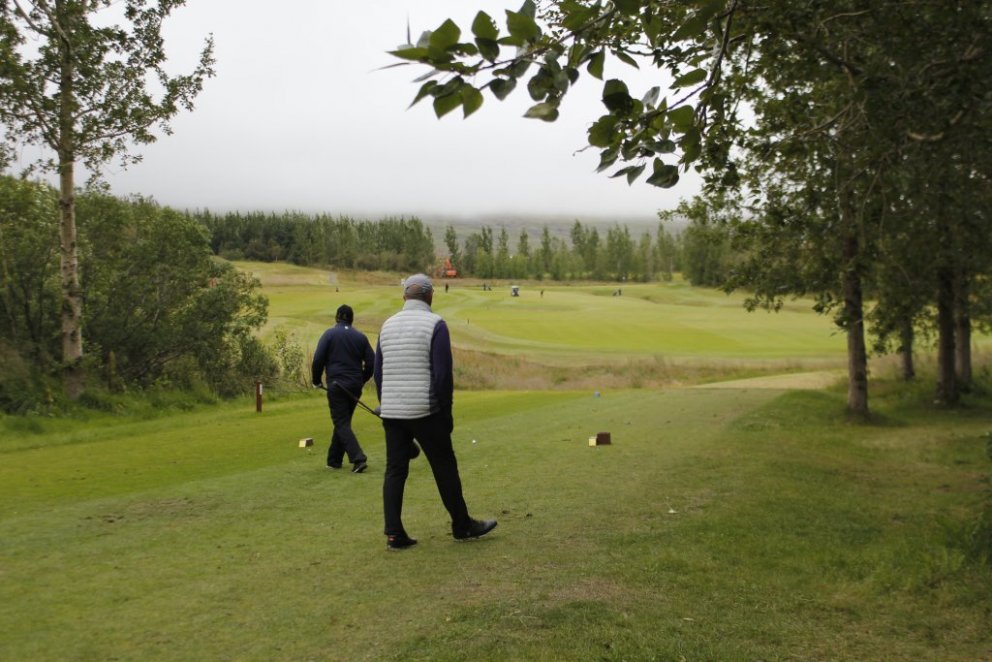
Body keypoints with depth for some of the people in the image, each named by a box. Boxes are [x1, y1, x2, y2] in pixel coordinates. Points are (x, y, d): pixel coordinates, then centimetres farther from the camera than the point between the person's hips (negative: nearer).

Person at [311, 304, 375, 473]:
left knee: (342, 423, -4)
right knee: (343, 421, 16)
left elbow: (317, 360, -7)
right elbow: (371, 363, 7)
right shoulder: (361, 337, 9)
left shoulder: (329, 334, -1)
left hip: (336, 385, -4)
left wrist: (316, 381, 8)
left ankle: (358, 458, -19)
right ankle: (334, 460, 21)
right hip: (355, 386, 4)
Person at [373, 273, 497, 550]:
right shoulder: (435, 324, -8)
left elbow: (378, 372, 12)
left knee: (394, 471, 7)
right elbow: (443, 373, -13)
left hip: (391, 412, 5)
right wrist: (446, 410, -4)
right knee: (445, 467, 7)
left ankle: (394, 534, 6)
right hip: (424, 411, -5)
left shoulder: (388, 325, 9)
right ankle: (462, 526, 18)